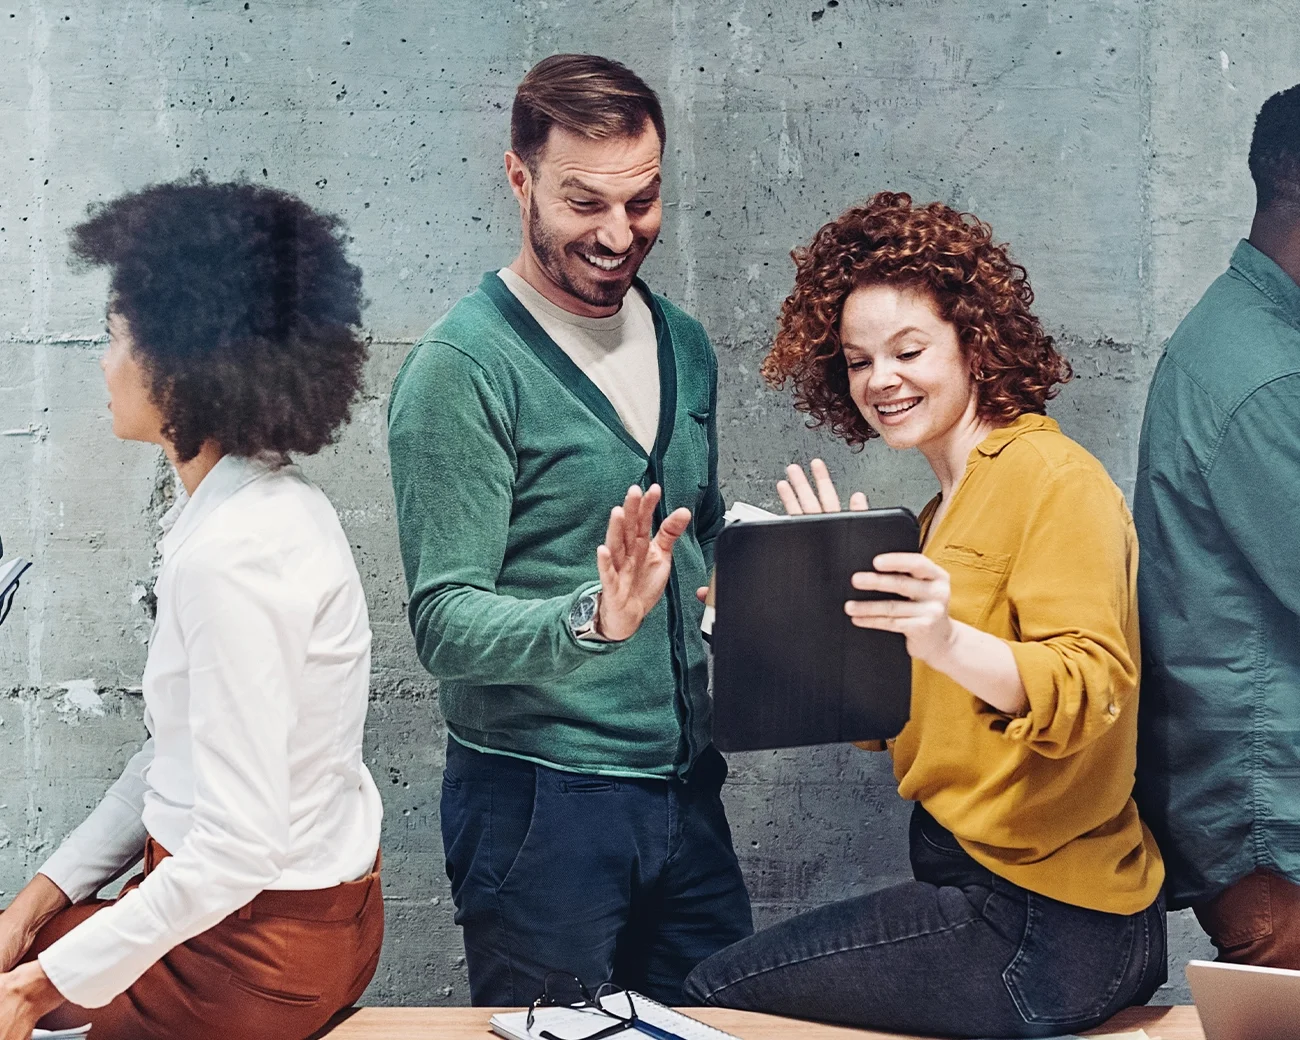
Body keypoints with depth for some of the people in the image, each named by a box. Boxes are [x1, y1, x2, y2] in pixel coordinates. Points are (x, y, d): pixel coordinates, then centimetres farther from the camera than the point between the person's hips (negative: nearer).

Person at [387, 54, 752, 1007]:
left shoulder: (683, 345, 9)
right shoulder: (461, 369, -14)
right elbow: (446, 625, -19)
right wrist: (593, 619, -35)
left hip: (687, 787, 7)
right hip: (539, 800, -7)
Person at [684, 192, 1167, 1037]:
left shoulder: (1051, 476, -11)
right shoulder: (944, 510, 17)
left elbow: (1093, 693, -23)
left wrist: (948, 641, -39)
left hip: (1046, 930, -8)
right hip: (974, 879, 8)